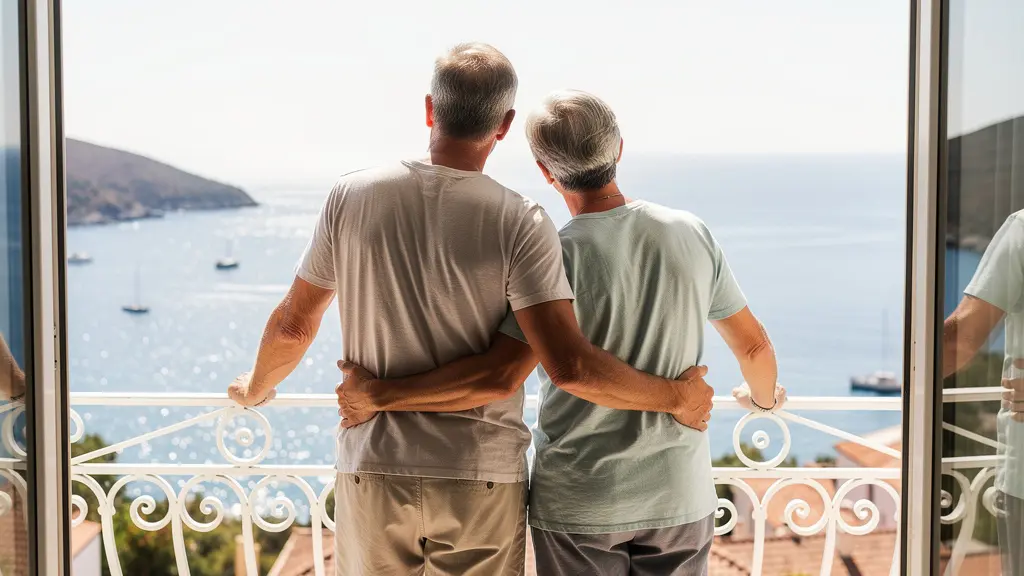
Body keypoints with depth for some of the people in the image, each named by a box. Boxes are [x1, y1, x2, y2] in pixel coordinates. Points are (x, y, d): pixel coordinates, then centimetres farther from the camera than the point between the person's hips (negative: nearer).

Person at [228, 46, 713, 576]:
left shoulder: (351, 197, -5)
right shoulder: (520, 223, -13)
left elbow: (293, 326, 5)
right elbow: (569, 366, -20)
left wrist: (256, 388, 26)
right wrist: (677, 397, -5)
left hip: (372, 473, 2)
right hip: (482, 481, -2)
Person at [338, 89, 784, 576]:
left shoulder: (556, 258, -18)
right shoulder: (692, 234, -4)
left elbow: (499, 376, -26)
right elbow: (753, 345, 7)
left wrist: (378, 395, -17)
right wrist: (765, 395, 29)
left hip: (578, 504, -3)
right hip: (680, 499, 4)